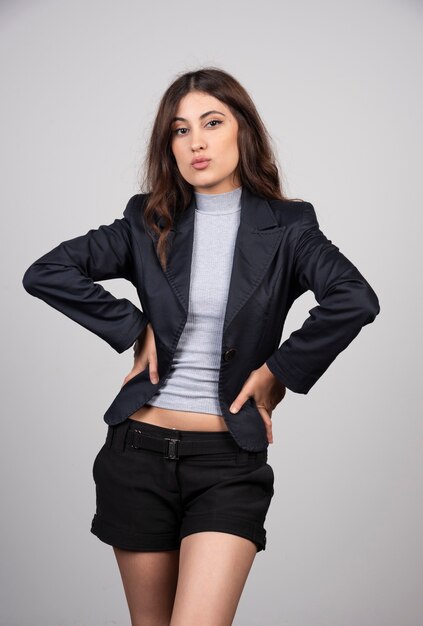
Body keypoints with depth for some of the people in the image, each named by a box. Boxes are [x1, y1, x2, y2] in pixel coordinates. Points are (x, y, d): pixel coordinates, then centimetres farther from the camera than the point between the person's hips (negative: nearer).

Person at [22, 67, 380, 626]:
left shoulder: (286, 227, -1)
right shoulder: (148, 223, 5)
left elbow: (355, 300, -18)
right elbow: (44, 273, -3)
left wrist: (278, 371, -13)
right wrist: (133, 329, -6)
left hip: (231, 459, -2)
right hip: (139, 452, 3)